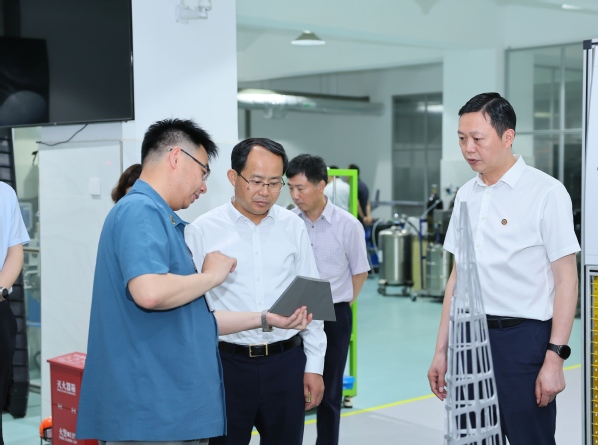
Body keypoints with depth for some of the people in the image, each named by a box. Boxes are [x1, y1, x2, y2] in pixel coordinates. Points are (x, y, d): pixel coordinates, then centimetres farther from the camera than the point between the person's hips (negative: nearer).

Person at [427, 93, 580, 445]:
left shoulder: (545, 192, -8)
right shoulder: (466, 195, 10)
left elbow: (566, 280, -9)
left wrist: (554, 359, -14)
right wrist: (442, 350, 14)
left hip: (522, 337, -5)